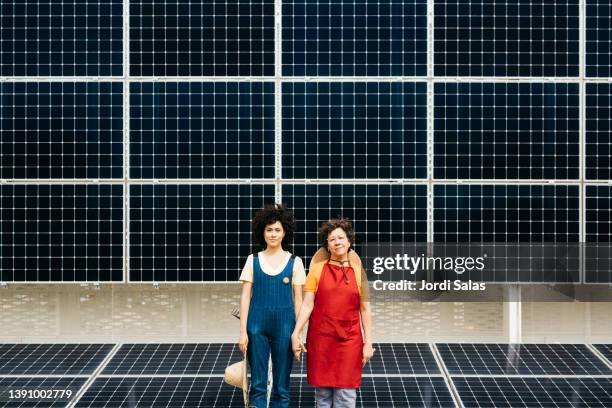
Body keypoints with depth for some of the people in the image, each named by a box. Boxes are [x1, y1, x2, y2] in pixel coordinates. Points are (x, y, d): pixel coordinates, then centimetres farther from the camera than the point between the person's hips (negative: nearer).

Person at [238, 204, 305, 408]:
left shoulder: (294, 262, 3)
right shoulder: (253, 260, 5)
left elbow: (298, 299, 4)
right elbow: (245, 297, 4)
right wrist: (243, 331, -2)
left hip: (284, 325, 0)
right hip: (257, 325, 0)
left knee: (281, 384, 5)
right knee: (257, 383, 4)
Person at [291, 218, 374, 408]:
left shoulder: (358, 271, 5)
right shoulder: (317, 268, 2)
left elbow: (365, 309, 6)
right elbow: (307, 304, 0)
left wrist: (368, 342, 2)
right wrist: (296, 334, -7)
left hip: (349, 340, 0)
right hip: (320, 339, 0)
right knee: (322, 392, 5)